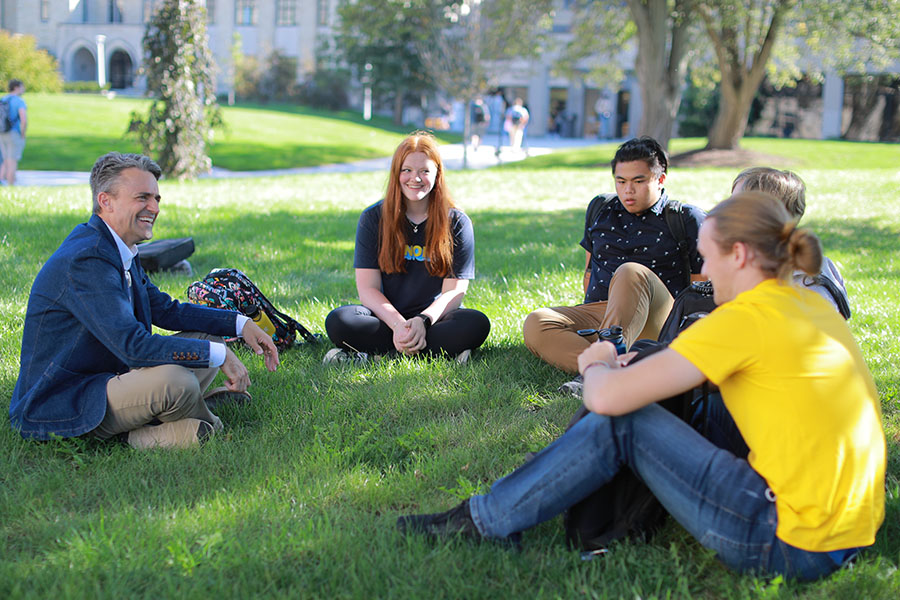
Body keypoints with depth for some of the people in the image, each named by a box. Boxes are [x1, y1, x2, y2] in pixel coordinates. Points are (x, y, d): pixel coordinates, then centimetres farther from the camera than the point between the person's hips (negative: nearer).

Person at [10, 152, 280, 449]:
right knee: (174, 379, -32)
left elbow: (165, 309, 15)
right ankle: (201, 423, 1)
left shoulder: (120, 251, 8)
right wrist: (220, 355, -25)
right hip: (58, 410, -10)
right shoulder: (86, 260, -25)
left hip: (104, 378, 10)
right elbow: (133, 346, -31)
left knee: (207, 339, 9)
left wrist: (241, 324, 4)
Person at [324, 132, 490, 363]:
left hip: (434, 319, 0)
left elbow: (454, 292, -6)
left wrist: (422, 321, -26)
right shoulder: (373, 218, 1)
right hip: (386, 318, 0)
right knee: (338, 321, -29)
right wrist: (398, 324, -23)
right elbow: (367, 288, -5)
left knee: (476, 324, -31)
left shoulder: (456, 222, 0)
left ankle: (371, 356, -27)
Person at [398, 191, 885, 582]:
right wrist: (634, 366, 17)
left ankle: (482, 521, 8)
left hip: (793, 546, -9)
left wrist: (597, 367, 8)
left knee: (621, 422, -5)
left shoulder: (746, 319, -17)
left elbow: (607, 397, -18)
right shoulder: (810, 304, 10)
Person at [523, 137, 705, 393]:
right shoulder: (600, 210, 20)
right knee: (536, 324, -27)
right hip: (595, 313, 4)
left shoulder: (685, 218, 8)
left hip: (655, 324, -4)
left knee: (631, 273, -36)